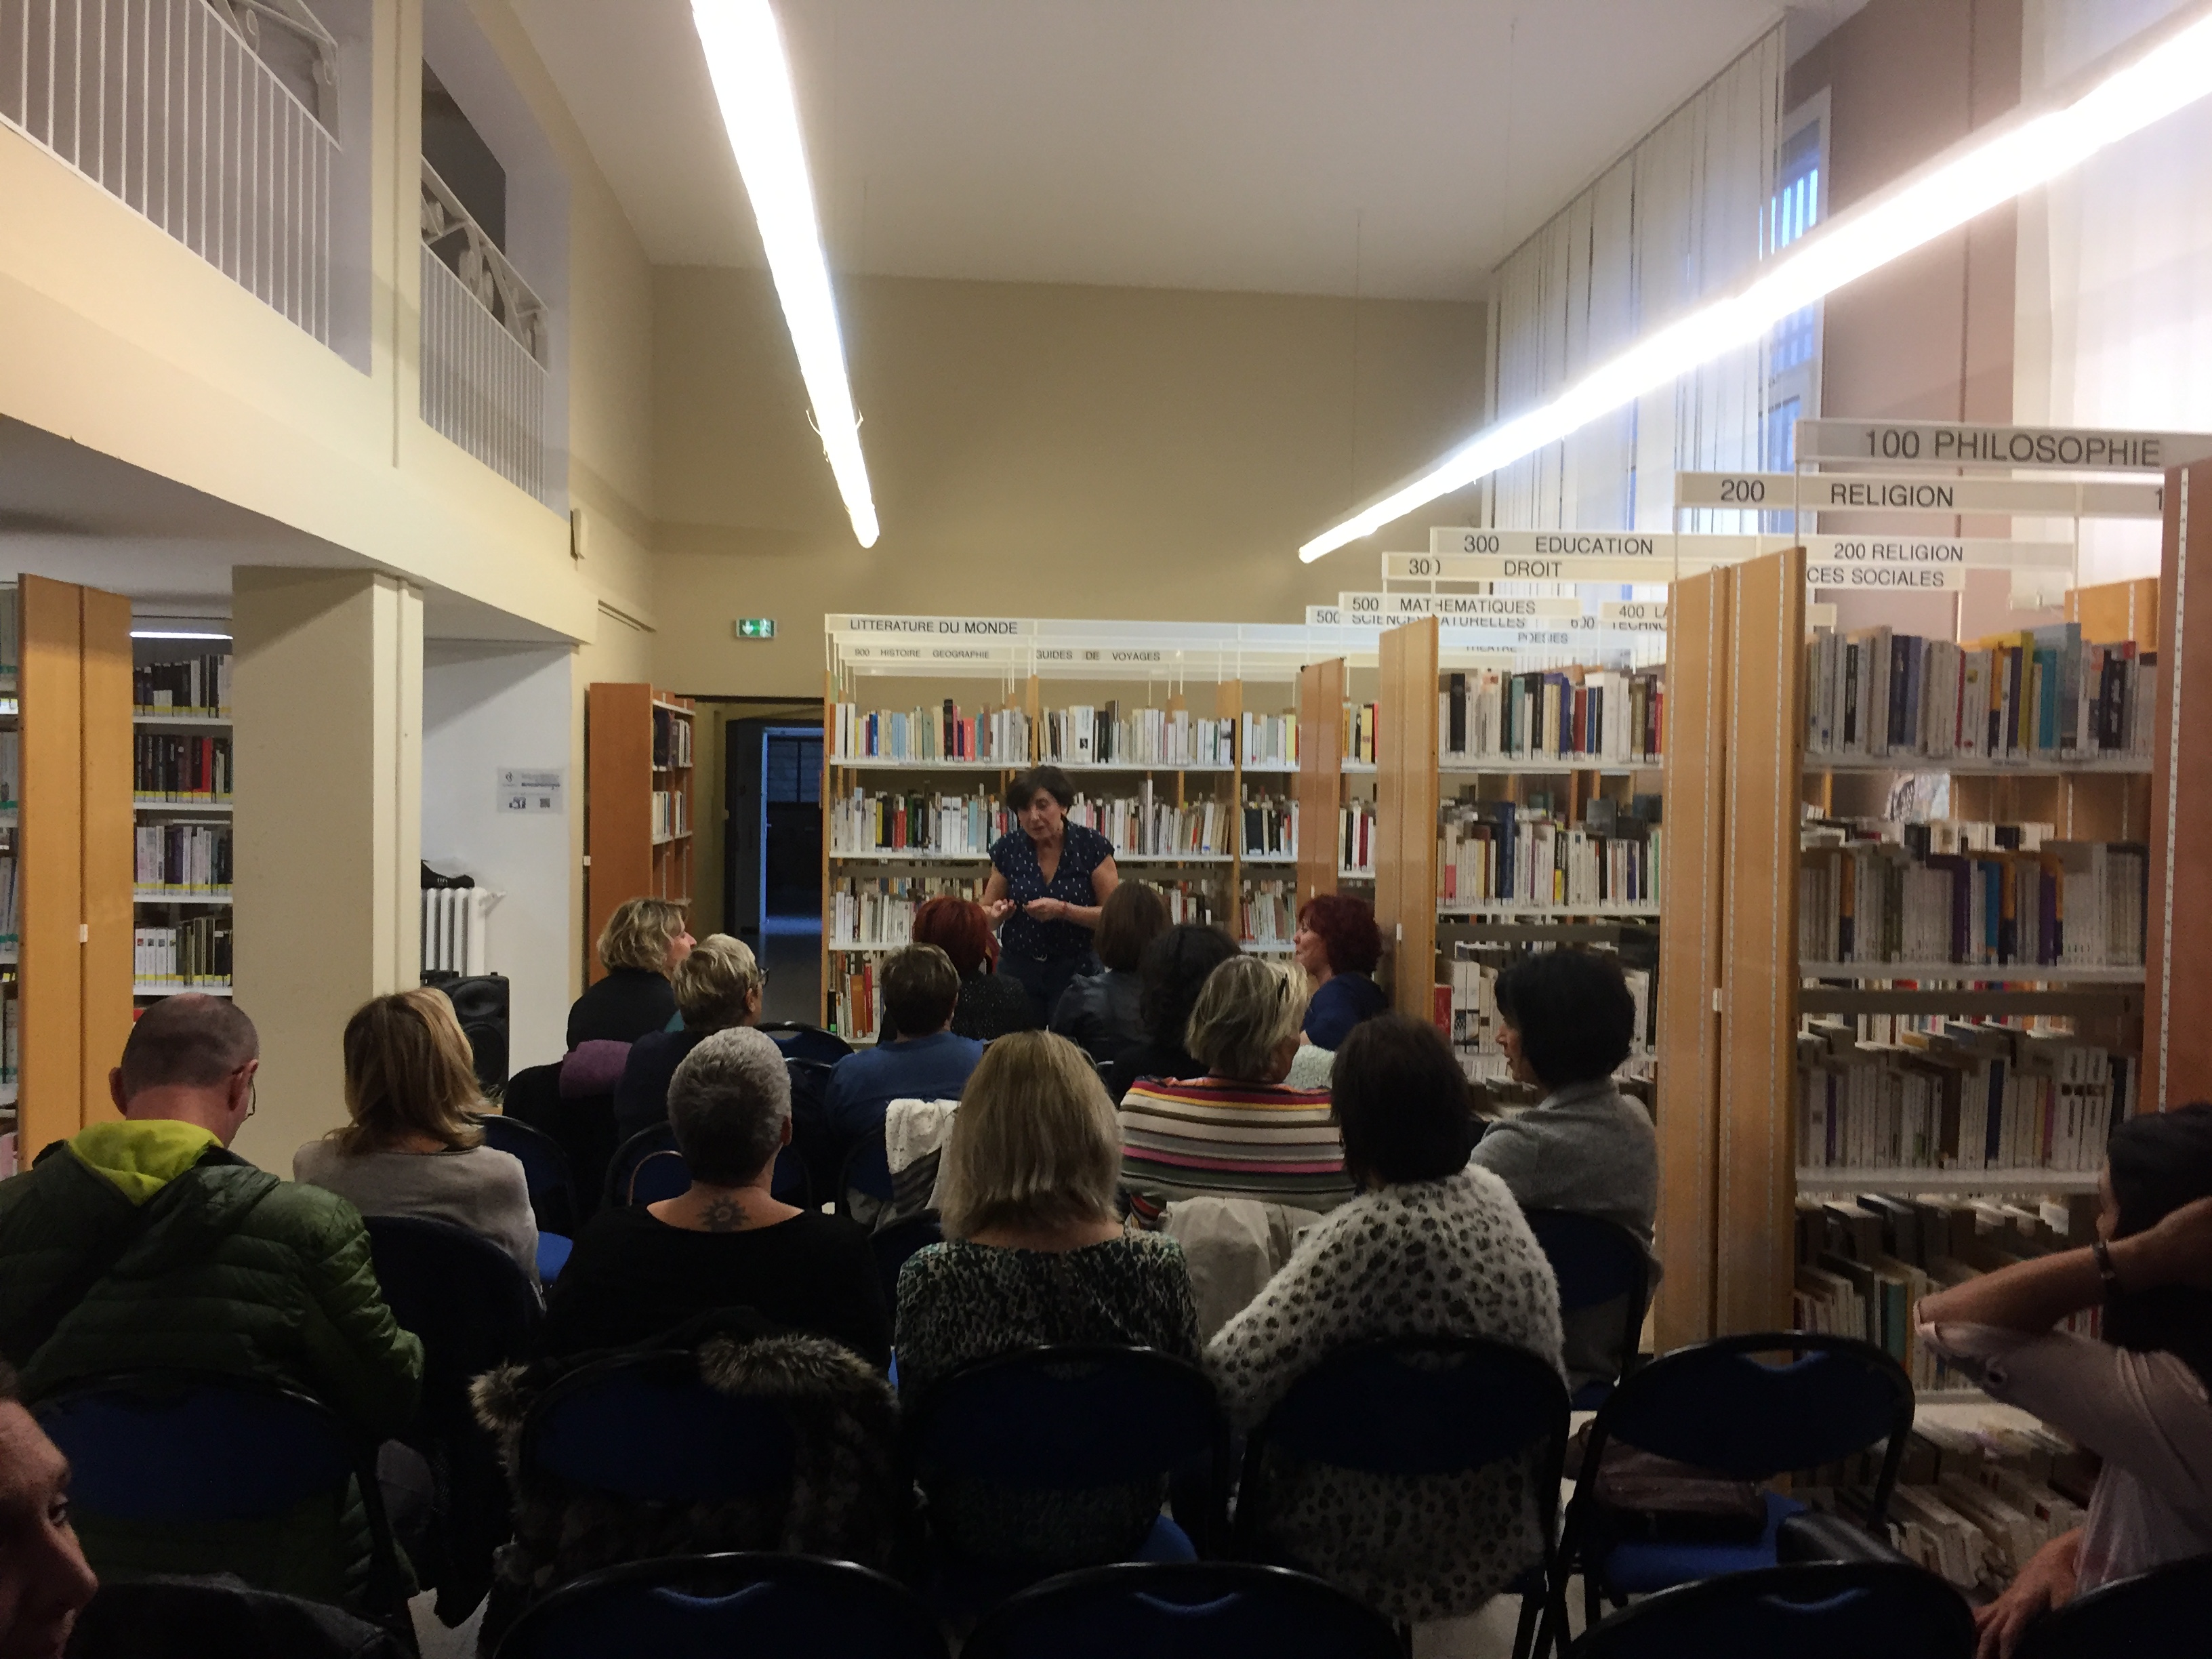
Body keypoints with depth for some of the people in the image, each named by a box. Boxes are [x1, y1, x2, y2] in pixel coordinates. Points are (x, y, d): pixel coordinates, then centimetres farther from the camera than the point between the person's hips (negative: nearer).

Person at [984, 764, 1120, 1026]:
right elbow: (985, 912, 10)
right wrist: (997, 913, -13)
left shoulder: (1090, 845, -7)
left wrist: (1063, 910, -21)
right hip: (1017, 970, 2)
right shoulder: (1007, 848, 0)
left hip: (1076, 971, -2)